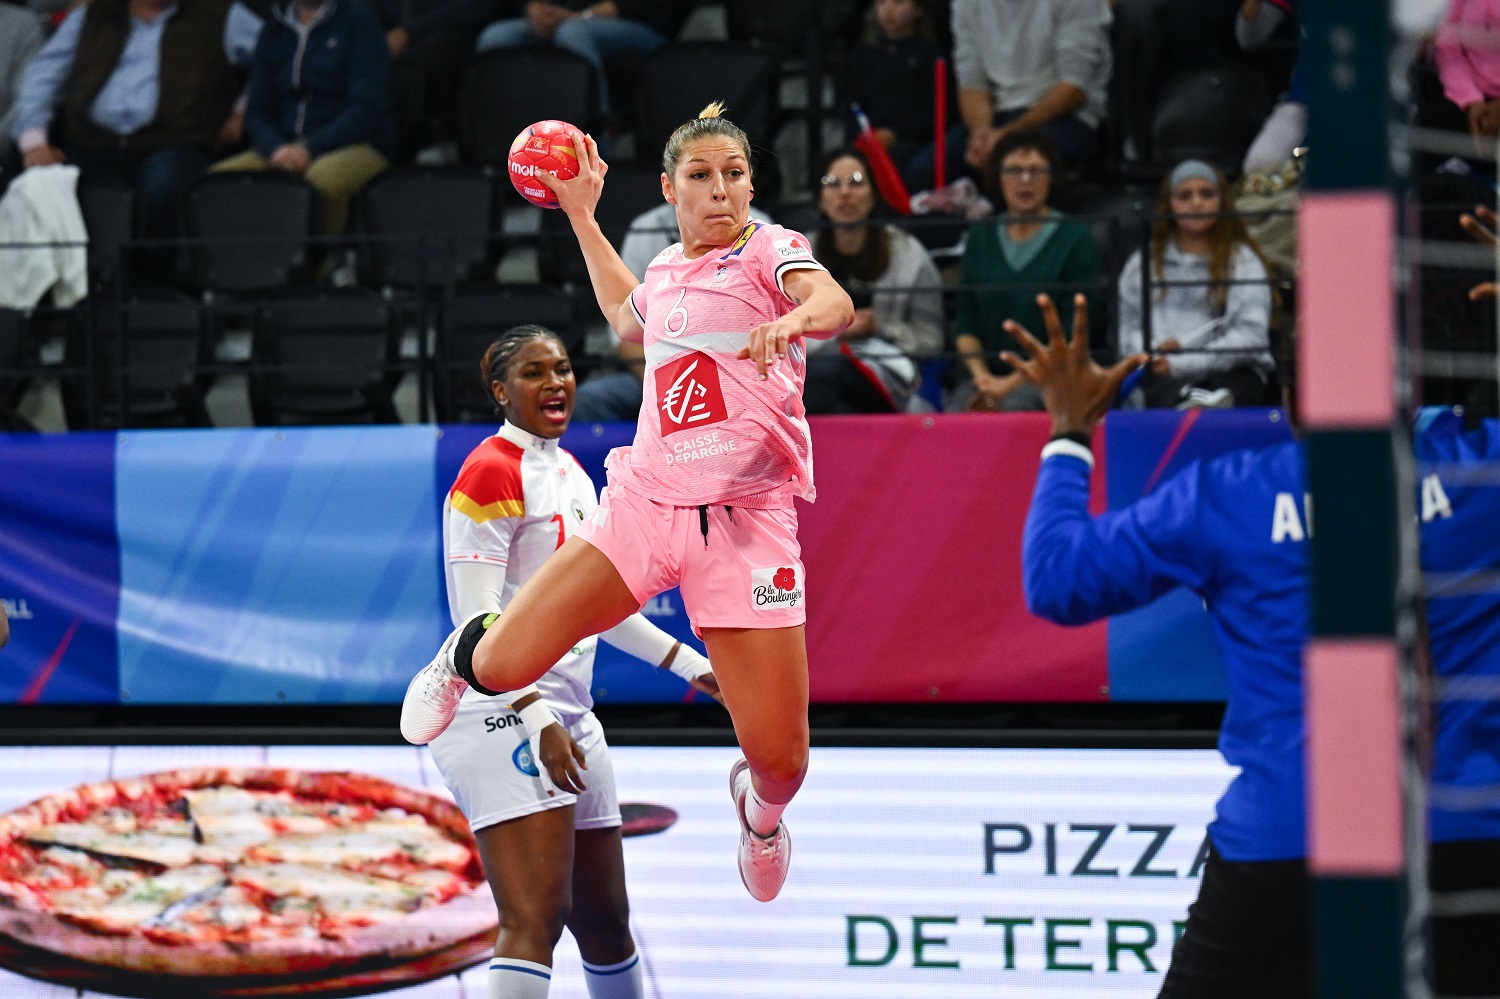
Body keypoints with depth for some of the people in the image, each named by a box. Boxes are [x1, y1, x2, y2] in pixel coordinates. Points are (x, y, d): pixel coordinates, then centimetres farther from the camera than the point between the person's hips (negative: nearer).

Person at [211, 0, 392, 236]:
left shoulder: (359, 19, 2)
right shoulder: (274, 31, 16)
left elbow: (367, 108, -8)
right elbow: (257, 111, 12)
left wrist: (310, 150, -20)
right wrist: (276, 149, -11)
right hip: (283, 150, 5)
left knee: (324, 175, -40)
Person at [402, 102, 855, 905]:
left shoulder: (768, 248, 3)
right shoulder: (667, 269, 17)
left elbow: (834, 305, -21)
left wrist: (790, 320, -43)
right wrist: (581, 214, 43)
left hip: (745, 518, -4)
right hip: (644, 501, 4)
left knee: (779, 759, -8)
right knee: (505, 667, -7)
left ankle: (759, 811, 30)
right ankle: (465, 651, 32)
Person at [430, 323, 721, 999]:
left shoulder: (571, 473, 18)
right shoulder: (491, 473, -10)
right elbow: (478, 616, -16)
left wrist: (687, 662, 29)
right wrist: (536, 718, -25)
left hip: (568, 713, 9)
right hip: (503, 713, -9)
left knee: (605, 918, 16)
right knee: (537, 918, -21)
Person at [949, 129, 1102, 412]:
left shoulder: (1077, 239, 1)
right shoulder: (980, 238, 15)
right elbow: (965, 322, 14)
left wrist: (1012, 383, -13)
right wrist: (981, 375, -6)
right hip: (990, 374, 3)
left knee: (1013, 406, -35)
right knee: (957, 409, -30)